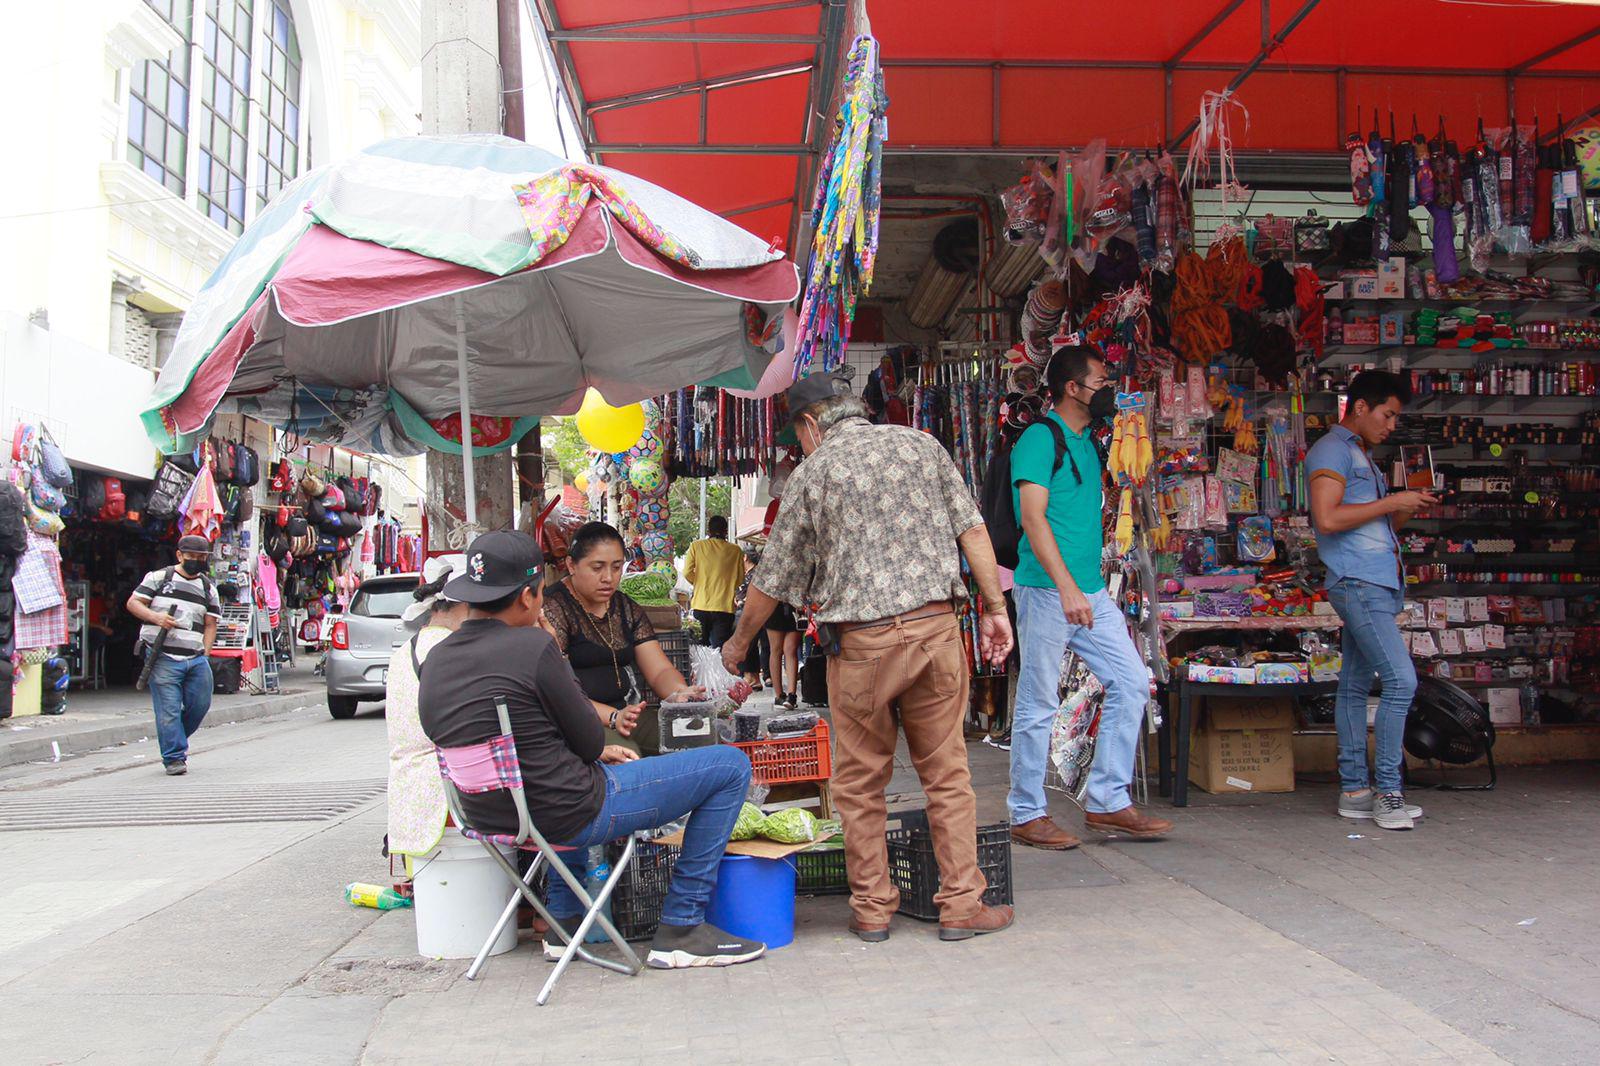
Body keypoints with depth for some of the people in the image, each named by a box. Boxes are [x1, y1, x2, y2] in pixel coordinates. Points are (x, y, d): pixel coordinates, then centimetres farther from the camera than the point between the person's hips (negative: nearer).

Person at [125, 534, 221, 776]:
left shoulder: (208, 588, 16)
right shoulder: (159, 577, 6)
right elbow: (133, 603, 4)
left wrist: (205, 654, 4)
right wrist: (154, 616, -14)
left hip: (196, 659, 4)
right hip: (163, 657, -4)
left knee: (200, 705, 3)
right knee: (169, 709, -5)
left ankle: (175, 740, 28)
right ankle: (174, 757, 4)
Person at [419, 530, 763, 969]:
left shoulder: (435, 659, 3)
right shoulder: (532, 646, -20)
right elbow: (591, 742, -10)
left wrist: (598, 751, 17)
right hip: (570, 816, -8)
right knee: (731, 766, 1)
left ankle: (563, 921, 35)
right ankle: (681, 930, 6)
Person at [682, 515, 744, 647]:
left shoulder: (697, 546, 0)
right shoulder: (735, 550, 1)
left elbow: (687, 573, -3)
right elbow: (740, 578, 8)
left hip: (701, 605, 1)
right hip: (725, 607, -1)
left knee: (701, 647, 15)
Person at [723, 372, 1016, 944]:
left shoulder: (812, 473, 3)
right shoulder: (921, 444, 10)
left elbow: (771, 579, 8)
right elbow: (972, 530, 4)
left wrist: (739, 643, 22)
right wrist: (995, 609, 8)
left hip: (863, 640, -2)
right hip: (938, 625, 3)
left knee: (861, 782, 11)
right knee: (947, 772, 9)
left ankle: (872, 909, 17)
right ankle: (962, 904, 12)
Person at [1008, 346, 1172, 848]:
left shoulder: (1086, 443, 18)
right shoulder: (1040, 438, -9)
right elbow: (1034, 517, -18)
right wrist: (1066, 587, -25)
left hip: (1090, 591, 9)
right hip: (1046, 590, -9)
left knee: (1131, 683, 6)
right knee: (1038, 705, -1)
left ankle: (1107, 802, 14)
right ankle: (1027, 815, 11)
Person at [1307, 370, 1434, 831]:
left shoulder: (1360, 455, 24)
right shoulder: (1332, 450, -6)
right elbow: (1328, 518, -20)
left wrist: (1408, 509, 9)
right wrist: (1391, 502, -13)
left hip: (1376, 584, 10)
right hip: (1357, 583, -10)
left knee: (1355, 685, 9)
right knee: (1401, 680, -14)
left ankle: (1354, 789, 12)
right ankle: (1387, 791, -10)